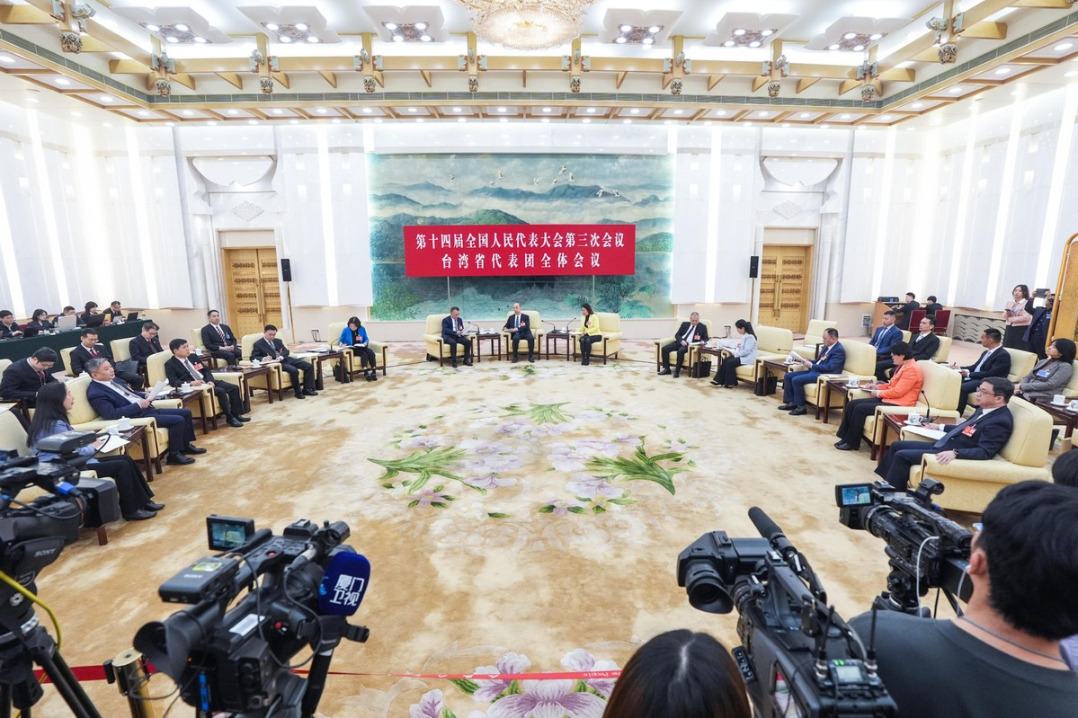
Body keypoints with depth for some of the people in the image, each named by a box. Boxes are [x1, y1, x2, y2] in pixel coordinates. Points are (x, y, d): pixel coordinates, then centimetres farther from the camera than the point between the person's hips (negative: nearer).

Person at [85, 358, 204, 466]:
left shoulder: (113, 380, 13)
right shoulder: (95, 393, -14)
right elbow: (113, 414, -24)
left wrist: (145, 396, 4)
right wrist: (138, 405, -23)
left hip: (146, 408, 10)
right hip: (137, 416, -10)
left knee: (185, 413, 7)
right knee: (178, 420, -22)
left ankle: (186, 445, 19)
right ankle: (174, 454, -9)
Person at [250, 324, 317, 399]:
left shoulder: (278, 341, 24)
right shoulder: (258, 344, 7)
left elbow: (286, 351, 13)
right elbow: (253, 357, -2)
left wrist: (281, 356, -10)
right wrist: (264, 358, -22)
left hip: (286, 359, 6)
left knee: (309, 366, -12)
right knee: (294, 370, -34)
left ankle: (307, 389, -10)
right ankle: (298, 392, -19)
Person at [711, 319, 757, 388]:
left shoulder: (750, 337, -17)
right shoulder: (744, 336, 12)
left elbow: (747, 351, -24)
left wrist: (736, 353, -16)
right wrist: (739, 347, 7)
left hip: (748, 358, -10)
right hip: (742, 355, 10)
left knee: (730, 363, -23)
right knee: (725, 360, -10)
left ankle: (730, 383, -9)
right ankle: (719, 380, -13)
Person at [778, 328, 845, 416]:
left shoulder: (839, 350, -13)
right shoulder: (827, 347, 16)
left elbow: (829, 367, -22)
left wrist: (811, 365, -17)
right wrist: (807, 362, 5)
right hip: (815, 370, 10)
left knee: (796, 380, -26)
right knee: (788, 376, -1)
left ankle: (801, 407, -14)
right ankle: (791, 402, 2)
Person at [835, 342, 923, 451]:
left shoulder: (911, 369, -17)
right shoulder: (903, 366, 15)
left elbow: (897, 392, -21)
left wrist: (878, 393, -9)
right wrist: (877, 386, 11)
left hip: (898, 405, -10)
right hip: (887, 399, 10)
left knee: (860, 409, -22)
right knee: (852, 404, -3)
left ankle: (851, 443, -10)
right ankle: (846, 437, -2)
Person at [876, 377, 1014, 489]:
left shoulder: (1000, 422, -18)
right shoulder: (984, 409, 10)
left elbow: (984, 452, -26)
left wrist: (955, 453, -38)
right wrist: (940, 427, 27)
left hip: (954, 454, -10)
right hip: (942, 445, 10)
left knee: (902, 455, -19)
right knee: (897, 446, 8)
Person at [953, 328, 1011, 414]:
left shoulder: (1003, 355, -11)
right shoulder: (986, 352, 18)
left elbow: (990, 374, -19)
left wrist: (969, 374, -17)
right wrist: (959, 368, 4)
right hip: (973, 378, 9)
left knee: (962, 387, -33)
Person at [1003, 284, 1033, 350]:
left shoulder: (1027, 303, -7)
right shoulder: (1009, 303, 11)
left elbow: (1026, 317, -18)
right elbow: (1004, 316, 9)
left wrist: (1012, 318, -9)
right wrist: (1008, 314, -13)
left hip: (1021, 331, -6)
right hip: (1010, 330, 6)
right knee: (1007, 349, 7)